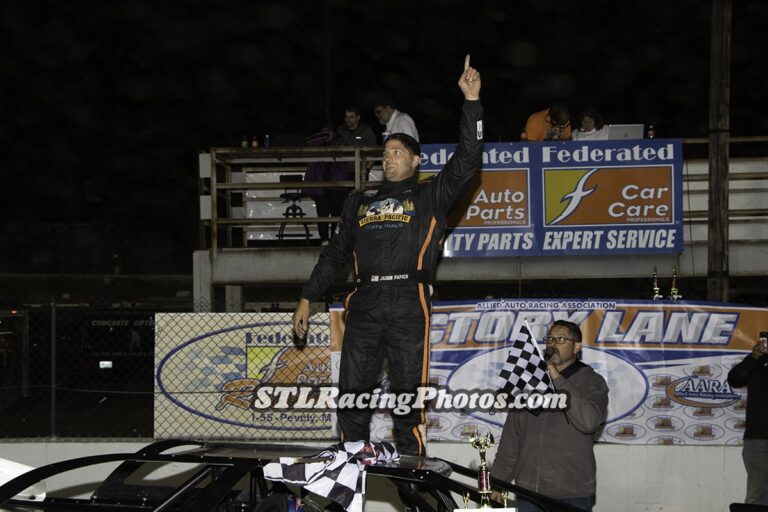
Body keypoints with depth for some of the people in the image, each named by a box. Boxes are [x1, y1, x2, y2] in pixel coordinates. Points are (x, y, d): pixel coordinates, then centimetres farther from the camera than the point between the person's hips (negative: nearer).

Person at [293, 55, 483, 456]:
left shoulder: (429, 197, 12)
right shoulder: (359, 203, 24)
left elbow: (467, 160, 0)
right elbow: (336, 253, 27)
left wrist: (472, 102, -6)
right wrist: (308, 297, 21)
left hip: (409, 305, -4)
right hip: (364, 304, 4)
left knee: (408, 391, -4)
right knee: (353, 391, 1)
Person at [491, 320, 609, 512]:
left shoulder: (592, 382, 1)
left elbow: (589, 421, -19)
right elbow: (511, 436, 13)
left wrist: (558, 379, -17)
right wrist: (498, 479, 8)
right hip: (528, 491, 4)